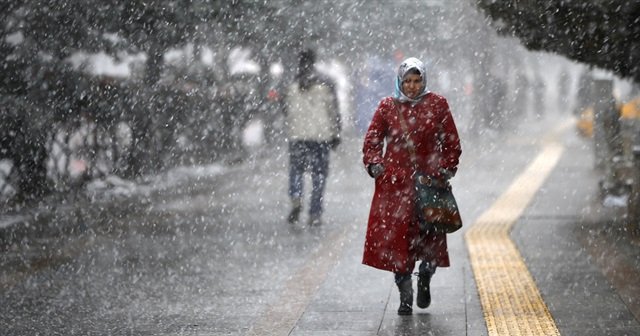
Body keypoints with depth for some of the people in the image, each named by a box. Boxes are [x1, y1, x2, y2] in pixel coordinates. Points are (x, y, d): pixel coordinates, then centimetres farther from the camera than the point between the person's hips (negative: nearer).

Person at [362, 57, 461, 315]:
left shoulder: (437, 105, 6)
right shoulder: (387, 107, 7)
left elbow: (452, 141, 11)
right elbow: (372, 139, 13)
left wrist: (447, 168, 2)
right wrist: (374, 163, -2)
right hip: (394, 182, 0)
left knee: (430, 238, -4)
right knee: (396, 236, -5)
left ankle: (425, 279, 26)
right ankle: (405, 297, 4)